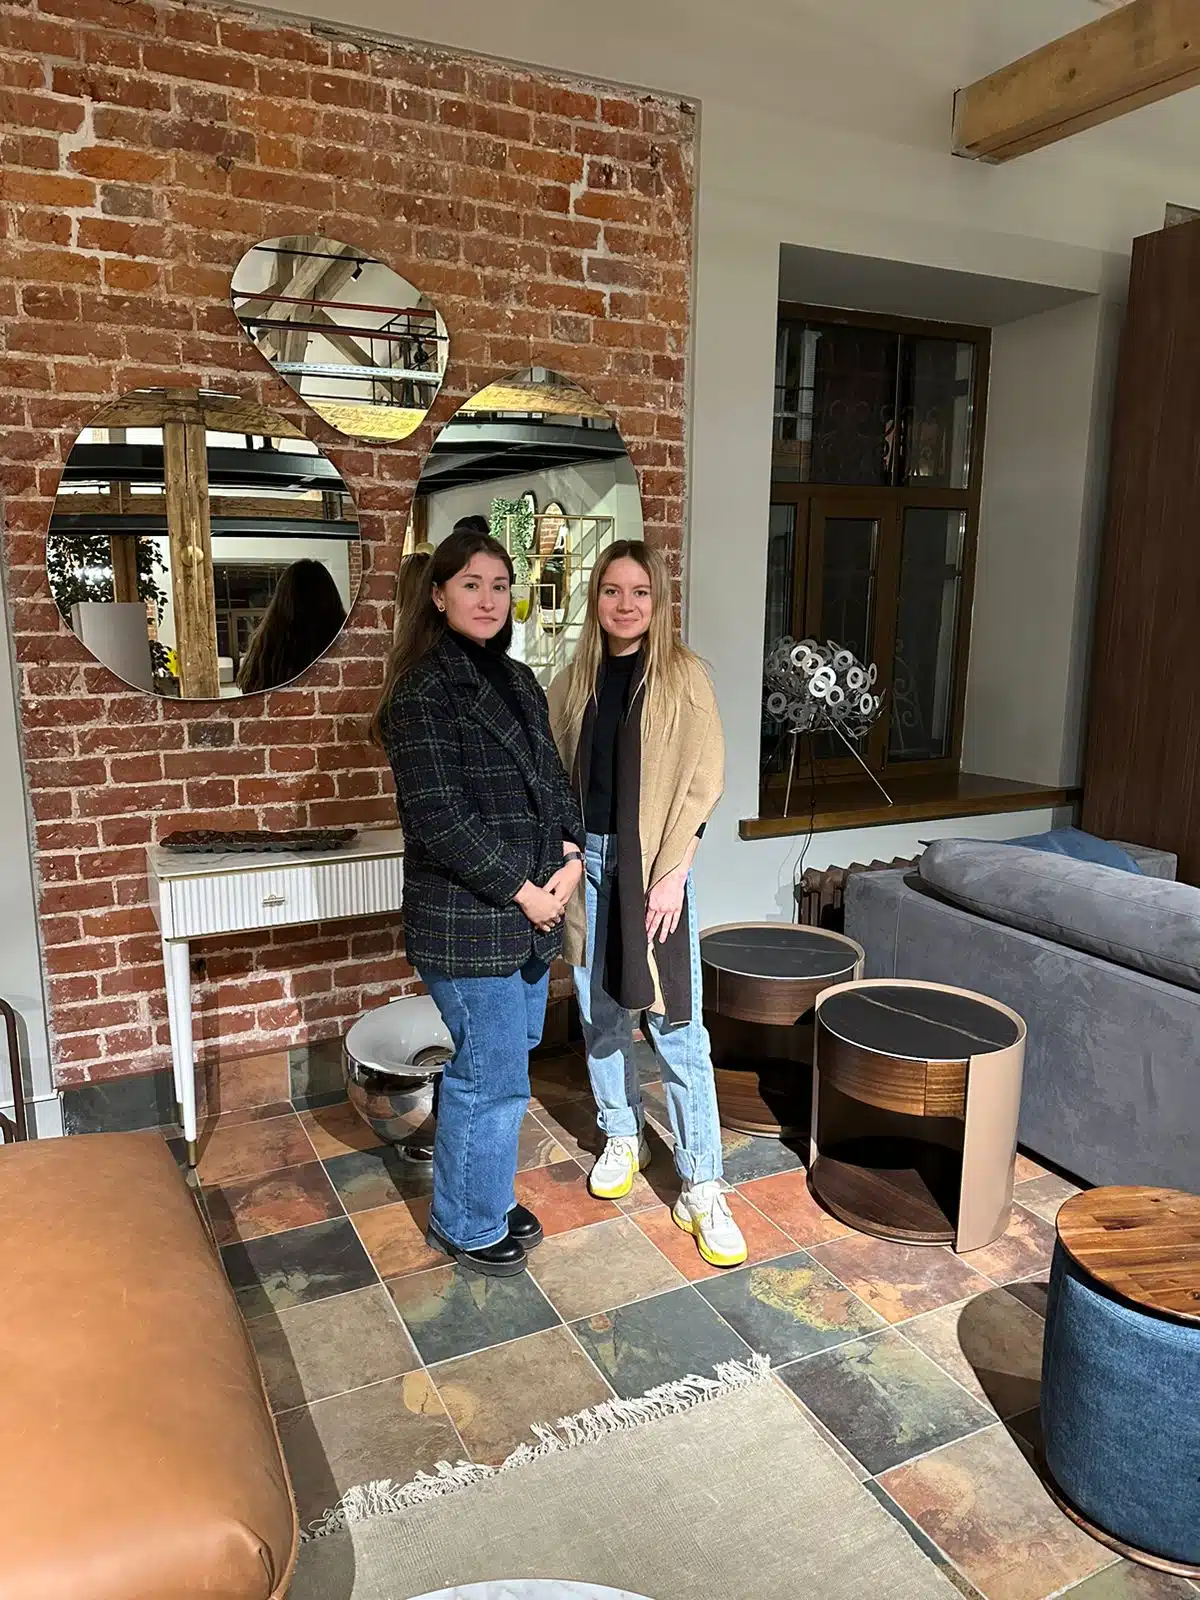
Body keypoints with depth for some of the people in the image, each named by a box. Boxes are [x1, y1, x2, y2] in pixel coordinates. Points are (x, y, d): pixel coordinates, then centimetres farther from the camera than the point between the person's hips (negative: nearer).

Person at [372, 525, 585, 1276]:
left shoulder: (518, 682, 12)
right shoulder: (424, 693, -13)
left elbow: (554, 779, 15)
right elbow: (437, 817, -19)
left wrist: (571, 859, -2)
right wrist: (521, 891, -16)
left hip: (531, 913, 8)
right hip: (468, 920, -8)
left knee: (499, 1066, 18)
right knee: (494, 1078, 2)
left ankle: (486, 1196, 38)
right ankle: (468, 1225, 25)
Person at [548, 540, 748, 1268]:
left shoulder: (683, 676, -5)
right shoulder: (575, 681, 7)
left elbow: (702, 783, -8)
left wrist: (672, 873, -13)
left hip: (655, 862, -4)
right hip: (587, 858, 4)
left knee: (677, 1027, -3)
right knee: (601, 1011, 14)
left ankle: (703, 1188, 8)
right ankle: (623, 1137, 35)